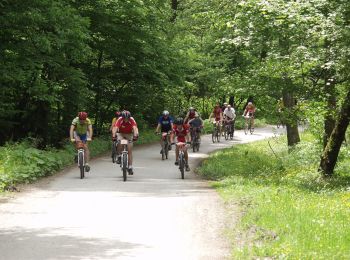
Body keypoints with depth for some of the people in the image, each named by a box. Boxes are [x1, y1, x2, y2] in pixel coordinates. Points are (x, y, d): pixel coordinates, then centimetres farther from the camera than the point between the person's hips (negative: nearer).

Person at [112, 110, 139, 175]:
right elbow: (115, 128, -38)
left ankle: (130, 167, -5)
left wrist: (135, 135, -58)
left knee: (129, 150, -8)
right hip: (121, 133, 0)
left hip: (129, 134, 0)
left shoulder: (132, 120, -26)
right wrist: (113, 136, -55)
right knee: (119, 143, -32)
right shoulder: (119, 120, -26)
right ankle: (119, 156, -9)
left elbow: (135, 128, -39)